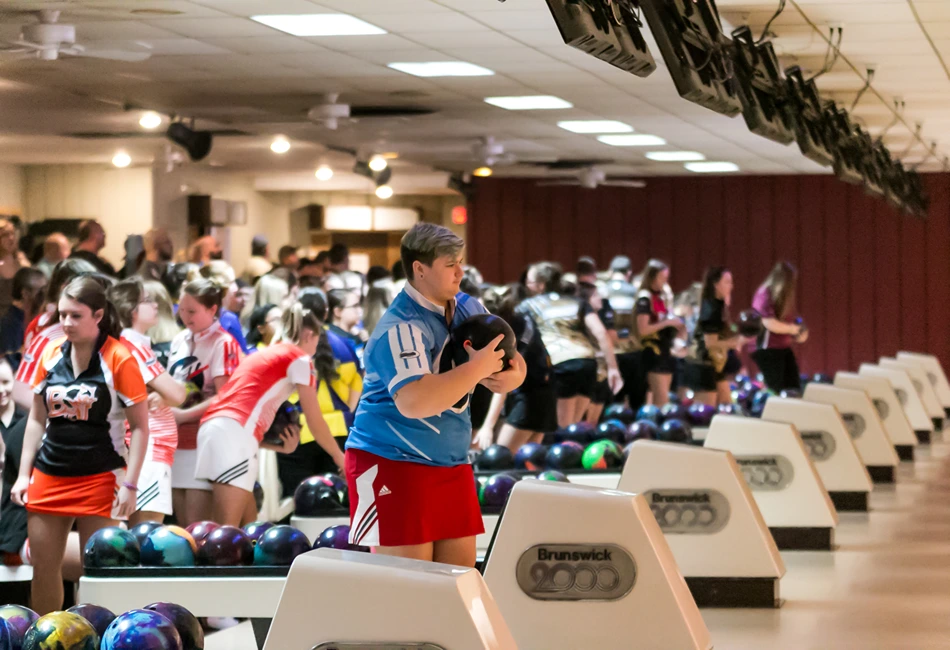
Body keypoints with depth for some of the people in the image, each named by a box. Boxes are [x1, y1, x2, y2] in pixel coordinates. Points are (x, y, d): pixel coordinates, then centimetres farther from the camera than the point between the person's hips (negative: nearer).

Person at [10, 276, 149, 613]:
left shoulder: (119, 359, -10)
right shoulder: (51, 355, 5)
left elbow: (140, 426, -8)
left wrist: (129, 484, -14)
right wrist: (24, 474, 10)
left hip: (99, 476, -5)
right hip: (49, 473, 5)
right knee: (43, 567, 8)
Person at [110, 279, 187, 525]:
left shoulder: (137, 343, 17)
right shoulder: (133, 345, -12)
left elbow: (166, 391, 14)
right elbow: (177, 394, -13)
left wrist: (162, 396, -8)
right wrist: (173, 391, 9)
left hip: (152, 448, 10)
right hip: (149, 449, -10)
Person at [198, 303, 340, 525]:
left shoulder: (264, 355, 30)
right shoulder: (299, 358, 7)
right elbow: (315, 422, 8)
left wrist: (282, 447, 15)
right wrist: (340, 458, 22)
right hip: (233, 434, -8)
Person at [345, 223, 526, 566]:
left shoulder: (468, 309, 6)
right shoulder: (402, 327, -20)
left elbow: (512, 360, 14)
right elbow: (413, 401, -34)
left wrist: (513, 376, -11)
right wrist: (477, 368, -28)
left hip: (452, 463, 8)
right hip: (392, 463, -8)